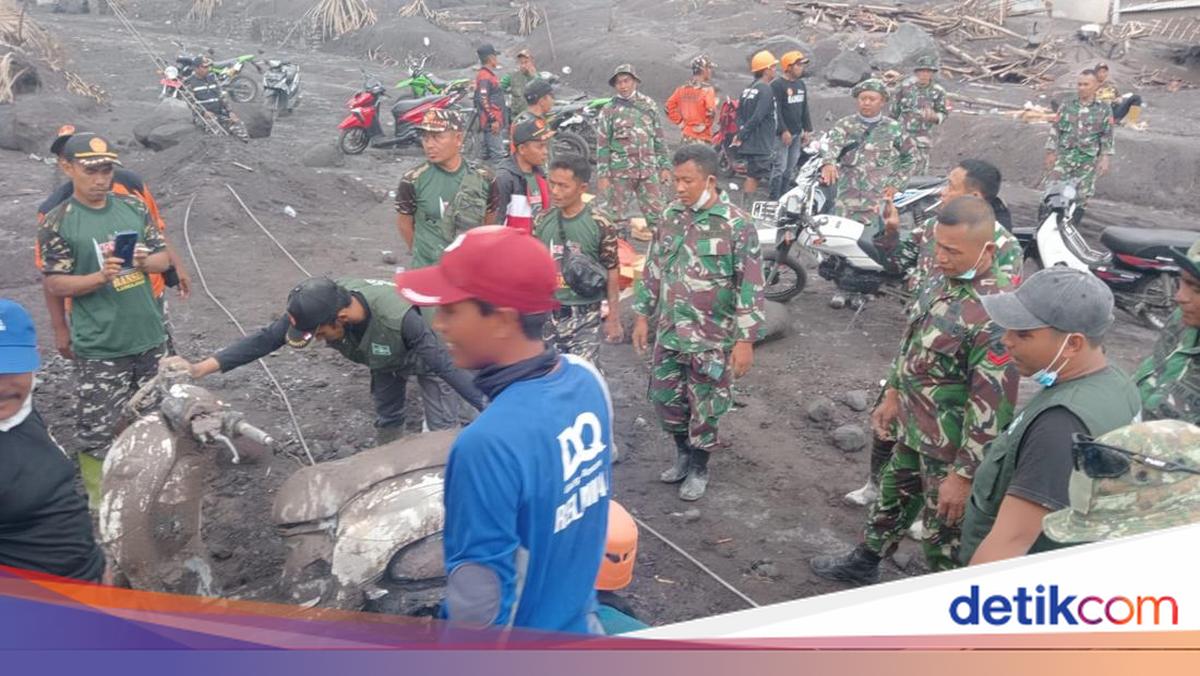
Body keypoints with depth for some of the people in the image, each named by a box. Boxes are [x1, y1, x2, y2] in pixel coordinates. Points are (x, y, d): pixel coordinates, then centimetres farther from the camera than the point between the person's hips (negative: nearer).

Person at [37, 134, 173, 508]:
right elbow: (54, 283, -8)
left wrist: (145, 261, -15)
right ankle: (99, 502, 15)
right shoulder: (57, 223, -8)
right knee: (99, 429, -1)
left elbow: (163, 257, 7)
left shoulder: (134, 207, 4)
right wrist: (100, 276, -23)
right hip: (99, 348, -4)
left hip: (149, 337, 5)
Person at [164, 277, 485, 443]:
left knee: (441, 424, -7)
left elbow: (445, 364, -41)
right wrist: (200, 368, -34)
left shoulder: (398, 318, -48)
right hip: (385, 358, 5)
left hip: (422, 354, -5)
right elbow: (265, 339, -28)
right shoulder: (320, 304, -34)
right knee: (387, 419, 18)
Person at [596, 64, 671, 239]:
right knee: (619, 215, 4)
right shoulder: (608, 111, 1)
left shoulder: (649, 105, 7)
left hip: (648, 169, 2)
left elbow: (659, 138, 11)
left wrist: (664, 166, 6)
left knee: (656, 212, 1)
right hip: (620, 171, -1)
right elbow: (602, 145, 0)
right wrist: (602, 175, -5)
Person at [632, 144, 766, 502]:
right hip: (668, 331, 5)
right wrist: (643, 315, 10)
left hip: (712, 337, -5)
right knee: (664, 397, 15)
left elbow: (750, 286, -14)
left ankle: (698, 467, 31)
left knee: (705, 408, 9)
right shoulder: (671, 216, 1)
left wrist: (745, 339, -15)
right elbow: (653, 268, 10)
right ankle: (683, 451, 40)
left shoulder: (736, 225, -15)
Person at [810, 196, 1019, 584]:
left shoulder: (995, 313, -30)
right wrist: (893, 396, 18)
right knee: (892, 497, 28)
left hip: (952, 448, -9)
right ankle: (863, 563, 51)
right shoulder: (944, 282, -1)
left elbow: (993, 406, -28)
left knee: (944, 535, 10)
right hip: (913, 429, 9)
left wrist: (964, 475, -23)